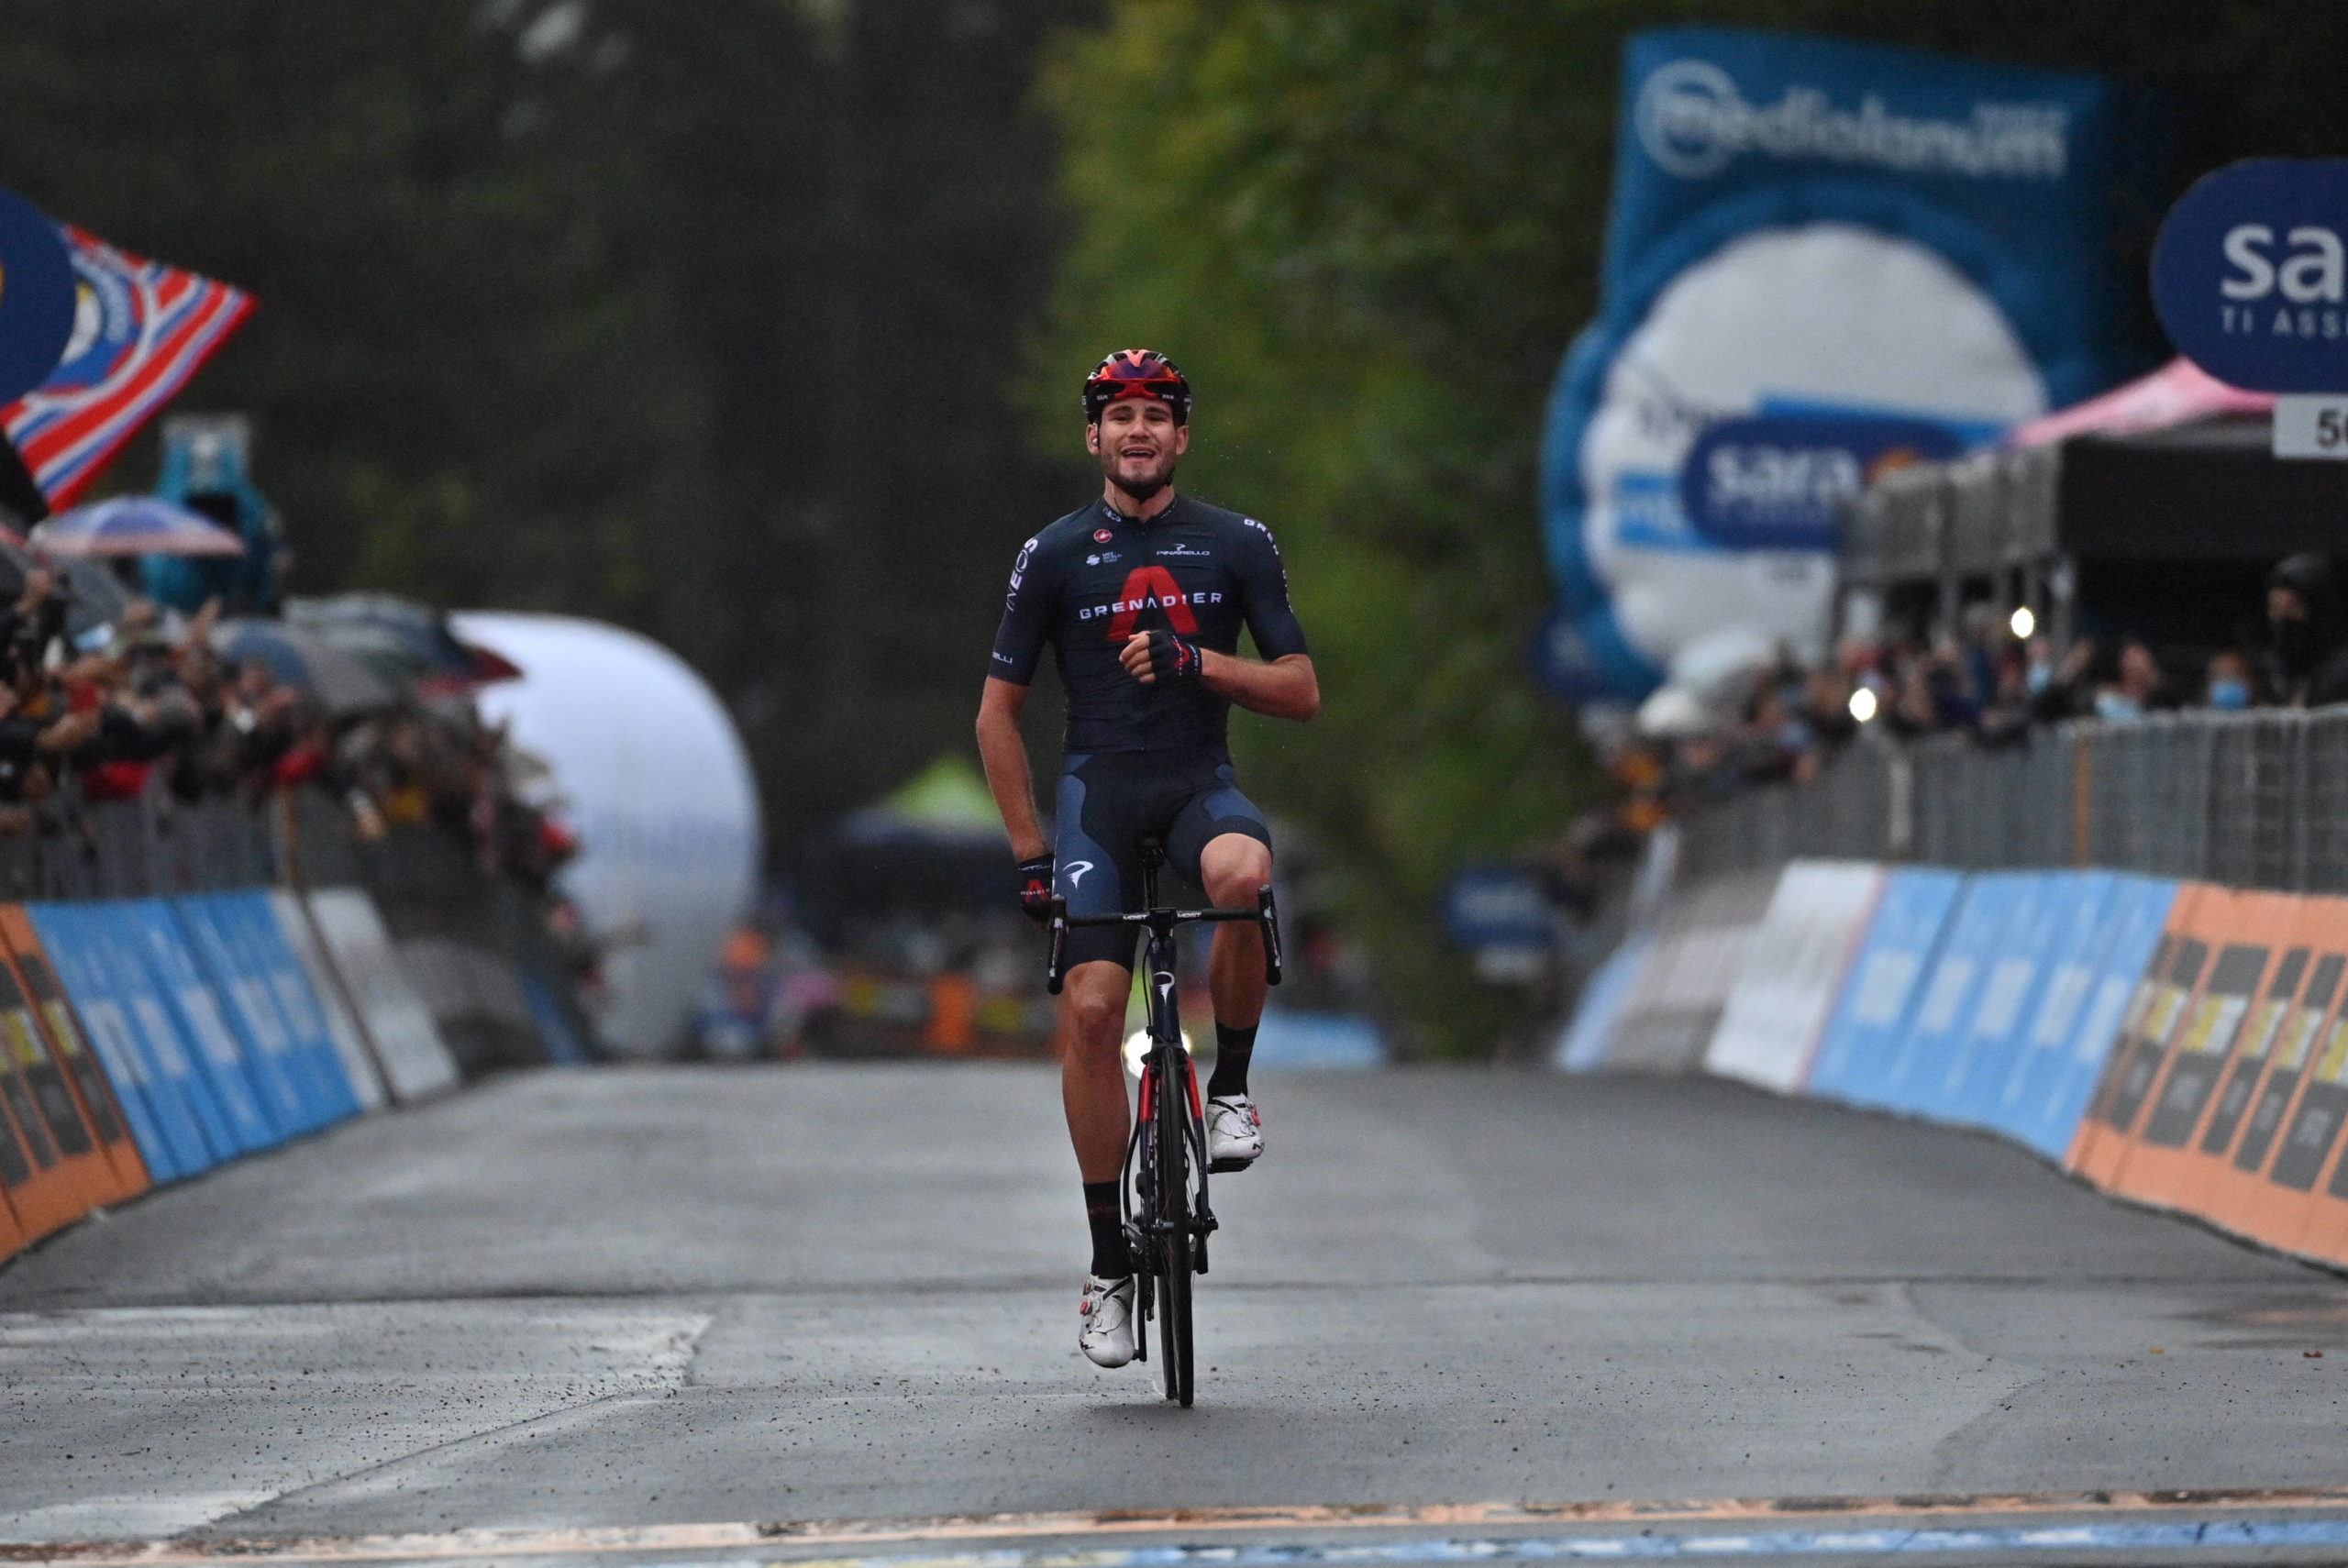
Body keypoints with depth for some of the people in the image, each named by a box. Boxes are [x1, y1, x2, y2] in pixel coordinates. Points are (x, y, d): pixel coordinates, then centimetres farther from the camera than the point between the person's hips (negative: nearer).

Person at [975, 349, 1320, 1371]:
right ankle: (1109, 1265, -5)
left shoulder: (1237, 546, 5)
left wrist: (1196, 661, -14)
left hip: (1201, 781, 0)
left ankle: (1230, 1087, -13)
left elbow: (1301, 693, 2)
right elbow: (998, 714, 8)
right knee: (1091, 1007, -16)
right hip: (1099, 788, 0)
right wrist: (1029, 851, 1)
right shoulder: (1056, 555, 4)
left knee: (1241, 872, -37)